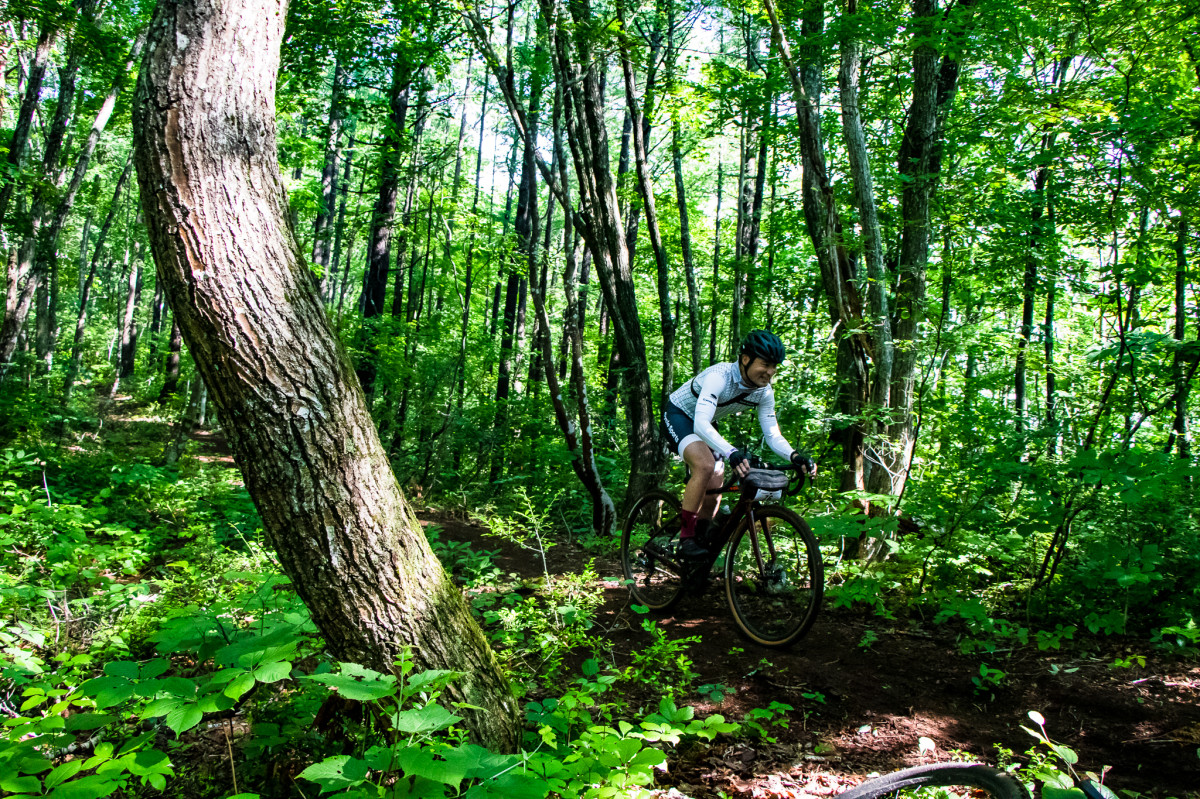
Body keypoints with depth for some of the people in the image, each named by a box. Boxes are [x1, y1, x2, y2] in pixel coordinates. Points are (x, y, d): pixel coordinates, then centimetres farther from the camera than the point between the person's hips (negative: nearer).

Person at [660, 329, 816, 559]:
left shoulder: (764, 392, -14)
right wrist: (731, 454, -61)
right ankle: (686, 537, -20)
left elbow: (773, 436, -13)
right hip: (677, 415, -7)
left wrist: (795, 456, -34)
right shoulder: (719, 376, -36)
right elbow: (700, 423, -47)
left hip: (705, 426, 7)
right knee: (705, 465, -32)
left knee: (713, 495, 1)